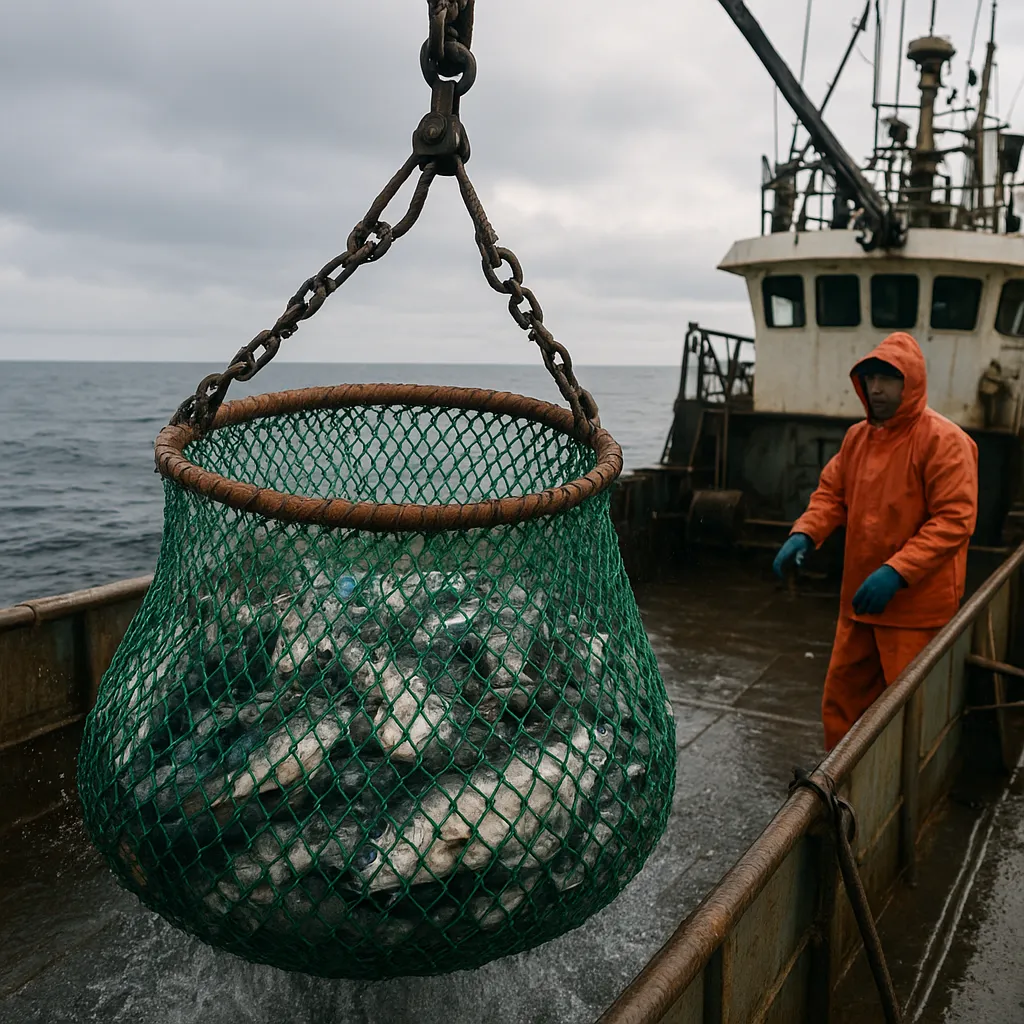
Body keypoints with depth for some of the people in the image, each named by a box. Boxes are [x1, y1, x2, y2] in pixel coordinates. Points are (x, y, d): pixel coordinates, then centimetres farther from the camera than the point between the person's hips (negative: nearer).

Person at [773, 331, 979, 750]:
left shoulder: (943, 440, -14)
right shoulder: (857, 436, 7)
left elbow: (955, 519, -19)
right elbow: (831, 493, 12)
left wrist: (896, 571, -27)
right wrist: (803, 534, -8)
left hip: (917, 606, -6)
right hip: (859, 599, 7)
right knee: (842, 696, 14)